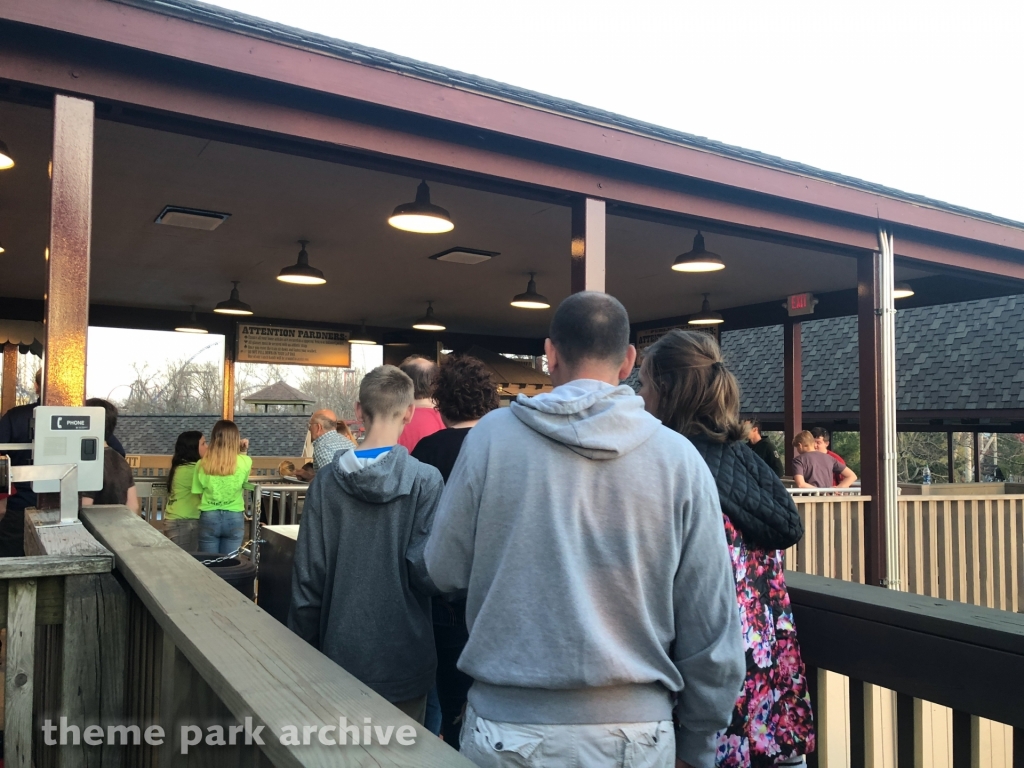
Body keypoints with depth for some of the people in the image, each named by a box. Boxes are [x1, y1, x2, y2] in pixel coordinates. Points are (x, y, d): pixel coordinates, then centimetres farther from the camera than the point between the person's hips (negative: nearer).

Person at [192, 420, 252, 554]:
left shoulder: (202, 464, -6)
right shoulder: (245, 462, -8)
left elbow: (198, 493, 0)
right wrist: (243, 452, 10)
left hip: (209, 517, 0)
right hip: (234, 518, 0)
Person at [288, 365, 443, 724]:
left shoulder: (326, 482, -6)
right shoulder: (425, 480, -14)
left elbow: (307, 578, -2)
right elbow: (424, 572, -17)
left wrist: (305, 651, 10)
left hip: (341, 656, 2)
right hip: (404, 663, -2)